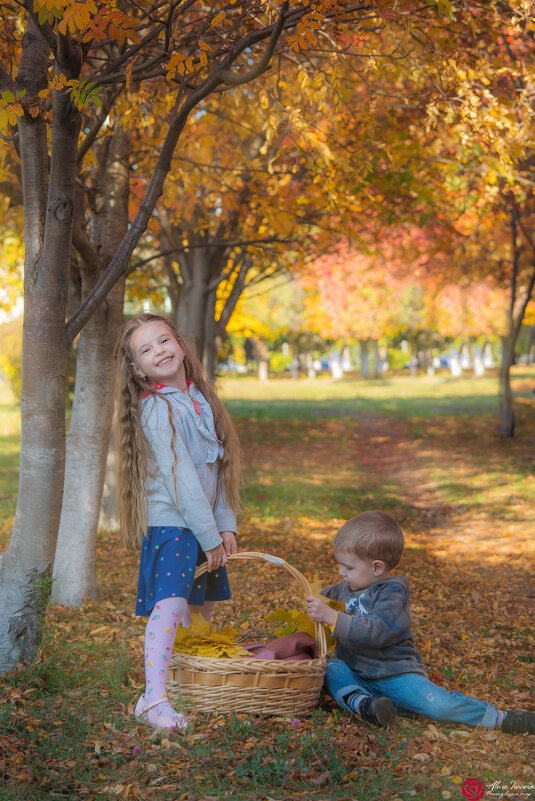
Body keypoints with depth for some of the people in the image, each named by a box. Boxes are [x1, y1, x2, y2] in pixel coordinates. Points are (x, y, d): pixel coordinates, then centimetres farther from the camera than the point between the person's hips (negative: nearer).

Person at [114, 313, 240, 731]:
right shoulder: (157, 410, -14)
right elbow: (179, 477, -16)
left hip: (207, 524, 8)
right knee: (171, 606, -19)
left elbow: (222, 466, 11)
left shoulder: (202, 400, 10)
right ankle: (155, 700, -18)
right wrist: (209, 537, -15)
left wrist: (227, 525, 4)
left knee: (203, 609, 14)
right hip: (171, 523, -8)